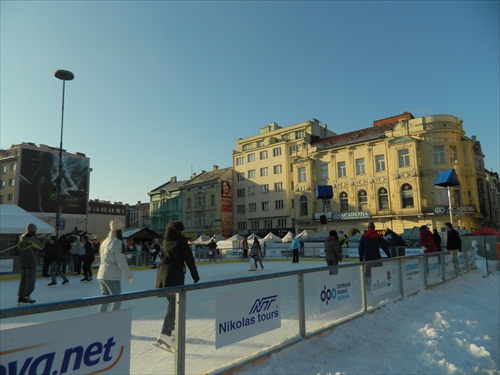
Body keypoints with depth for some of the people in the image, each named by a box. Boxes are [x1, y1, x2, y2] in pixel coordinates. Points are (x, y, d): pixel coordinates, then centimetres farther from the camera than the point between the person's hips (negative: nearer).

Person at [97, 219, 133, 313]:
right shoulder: (117, 242, -14)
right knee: (117, 300, 3)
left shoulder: (105, 241, 11)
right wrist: (129, 276, -8)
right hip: (112, 276, -8)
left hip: (101, 274, 8)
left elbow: (103, 259, 16)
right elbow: (121, 262, -15)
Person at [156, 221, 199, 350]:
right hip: (175, 275, -7)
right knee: (174, 304, -7)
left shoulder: (166, 241, 16)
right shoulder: (180, 240, -5)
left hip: (162, 274, 8)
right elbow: (189, 258, -6)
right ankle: (165, 334, -16)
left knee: (172, 302, 20)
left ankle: (169, 329, 30)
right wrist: (195, 275, 1)